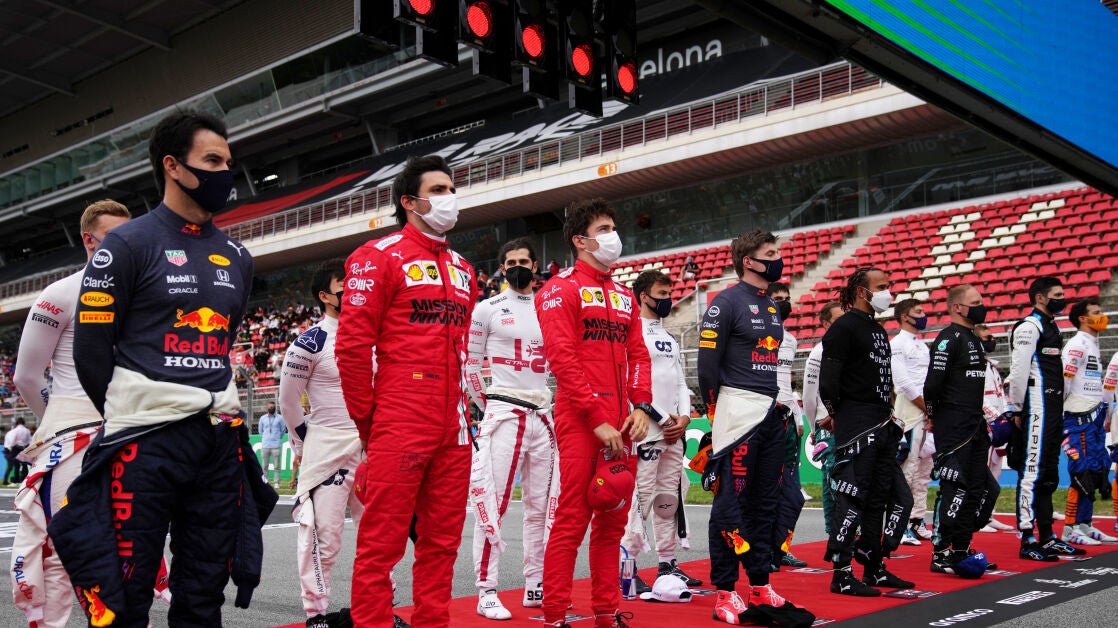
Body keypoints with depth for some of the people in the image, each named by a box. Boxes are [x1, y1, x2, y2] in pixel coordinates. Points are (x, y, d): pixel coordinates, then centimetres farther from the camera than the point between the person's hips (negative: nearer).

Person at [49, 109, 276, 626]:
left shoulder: (237, 258, 13)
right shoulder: (128, 244, -4)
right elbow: (91, 348, -3)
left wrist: (210, 407, 16)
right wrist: (128, 416, 4)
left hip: (221, 441, 6)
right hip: (144, 444, -5)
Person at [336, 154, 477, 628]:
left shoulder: (462, 269, 18)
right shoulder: (379, 257, -3)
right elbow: (352, 346, -7)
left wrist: (461, 409, 15)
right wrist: (368, 422, -4)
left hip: (453, 428, 7)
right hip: (400, 425, -6)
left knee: (442, 539, 11)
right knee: (382, 543, -2)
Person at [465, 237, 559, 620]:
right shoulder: (488, 309, 3)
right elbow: (470, 365, 4)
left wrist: (557, 408, 11)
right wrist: (489, 408, 0)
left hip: (544, 417, 5)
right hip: (504, 415, -5)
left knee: (542, 506, 7)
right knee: (492, 502, -8)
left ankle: (535, 587, 17)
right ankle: (486, 592, -2)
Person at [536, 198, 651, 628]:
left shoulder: (625, 297, 19)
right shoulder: (562, 290, -3)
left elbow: (637, 355, 17)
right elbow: (563, 360, -11)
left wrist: (641, 407, 0)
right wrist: (598, 420, -16)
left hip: (621, 425, 7)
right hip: (580, 423, -7)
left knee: (613, 520, 11)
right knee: (572, 520, -6)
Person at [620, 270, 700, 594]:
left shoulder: (670, 338, 20)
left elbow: (680, 382, 19)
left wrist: (684, 417, 2)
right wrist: (664, 418, -12)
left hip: (674, 430, 8)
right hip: (647, 430, -8)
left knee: (669, 500, 12)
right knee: (641, 498, -10)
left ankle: (667, 564, 19)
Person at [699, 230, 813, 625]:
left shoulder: (772, 307, 17)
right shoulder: (727, 302, -9)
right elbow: (707, 362, -11)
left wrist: (780, 404, 15)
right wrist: (717, 411, -7)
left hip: (771, 414, 9)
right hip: (737, 411, -9)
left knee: (765, 502, 13)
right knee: (731, 501, -5)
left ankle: (760, 587, 22)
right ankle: (725, 592, 2)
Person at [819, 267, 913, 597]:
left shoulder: (879, 331, 19)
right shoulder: (844, 327, -10)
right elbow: (828, 380, -16)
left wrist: (886, 414, 13)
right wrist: (838, 414, -6)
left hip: (882, 427, 9)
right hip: (856, 426, -9)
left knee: (879, 498, 14)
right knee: (853, 498, -7)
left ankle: (874, 568, 24)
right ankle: (841, 575, 0)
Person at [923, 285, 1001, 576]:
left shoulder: (974, 340, 18)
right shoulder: (949, 338, -12)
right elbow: (933, 382, -20)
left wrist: (979, 420, 18)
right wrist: (935, 416, -7)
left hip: (974, 426, 10)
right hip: (953, 428, -10)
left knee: (977, 488, 12)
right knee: (954, 488, -8)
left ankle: (960, 549, 22)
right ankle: (940, 554, -2)